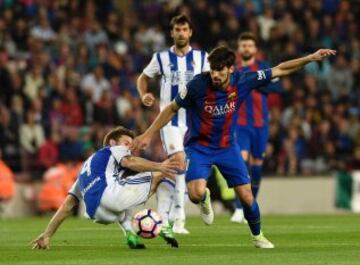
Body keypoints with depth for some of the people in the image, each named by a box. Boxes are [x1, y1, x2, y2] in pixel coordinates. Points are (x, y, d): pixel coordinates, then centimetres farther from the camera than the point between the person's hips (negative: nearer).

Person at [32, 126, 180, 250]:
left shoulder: (86, 167, 40)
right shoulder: (114, 149, 24)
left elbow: (68, 205, 34)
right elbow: (129, 162, -2)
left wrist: (47, 234, 31)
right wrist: (159, 167, -5)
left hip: (97, 214, 7)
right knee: (160, 175, 5)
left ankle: (130, 235, 12)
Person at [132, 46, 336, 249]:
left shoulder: (242, 81, -15)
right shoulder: (198, 85, -22)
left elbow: (280, 70, -4)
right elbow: (172, 109, -7)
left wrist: (311, 58, -8)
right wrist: (148, 134, -7)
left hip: (227, 146, 3)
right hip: (198, 146, -3)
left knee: (246, 196, 0)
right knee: (197, 193, -25)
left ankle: (258, 236, 28)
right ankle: (204, 199, 15)